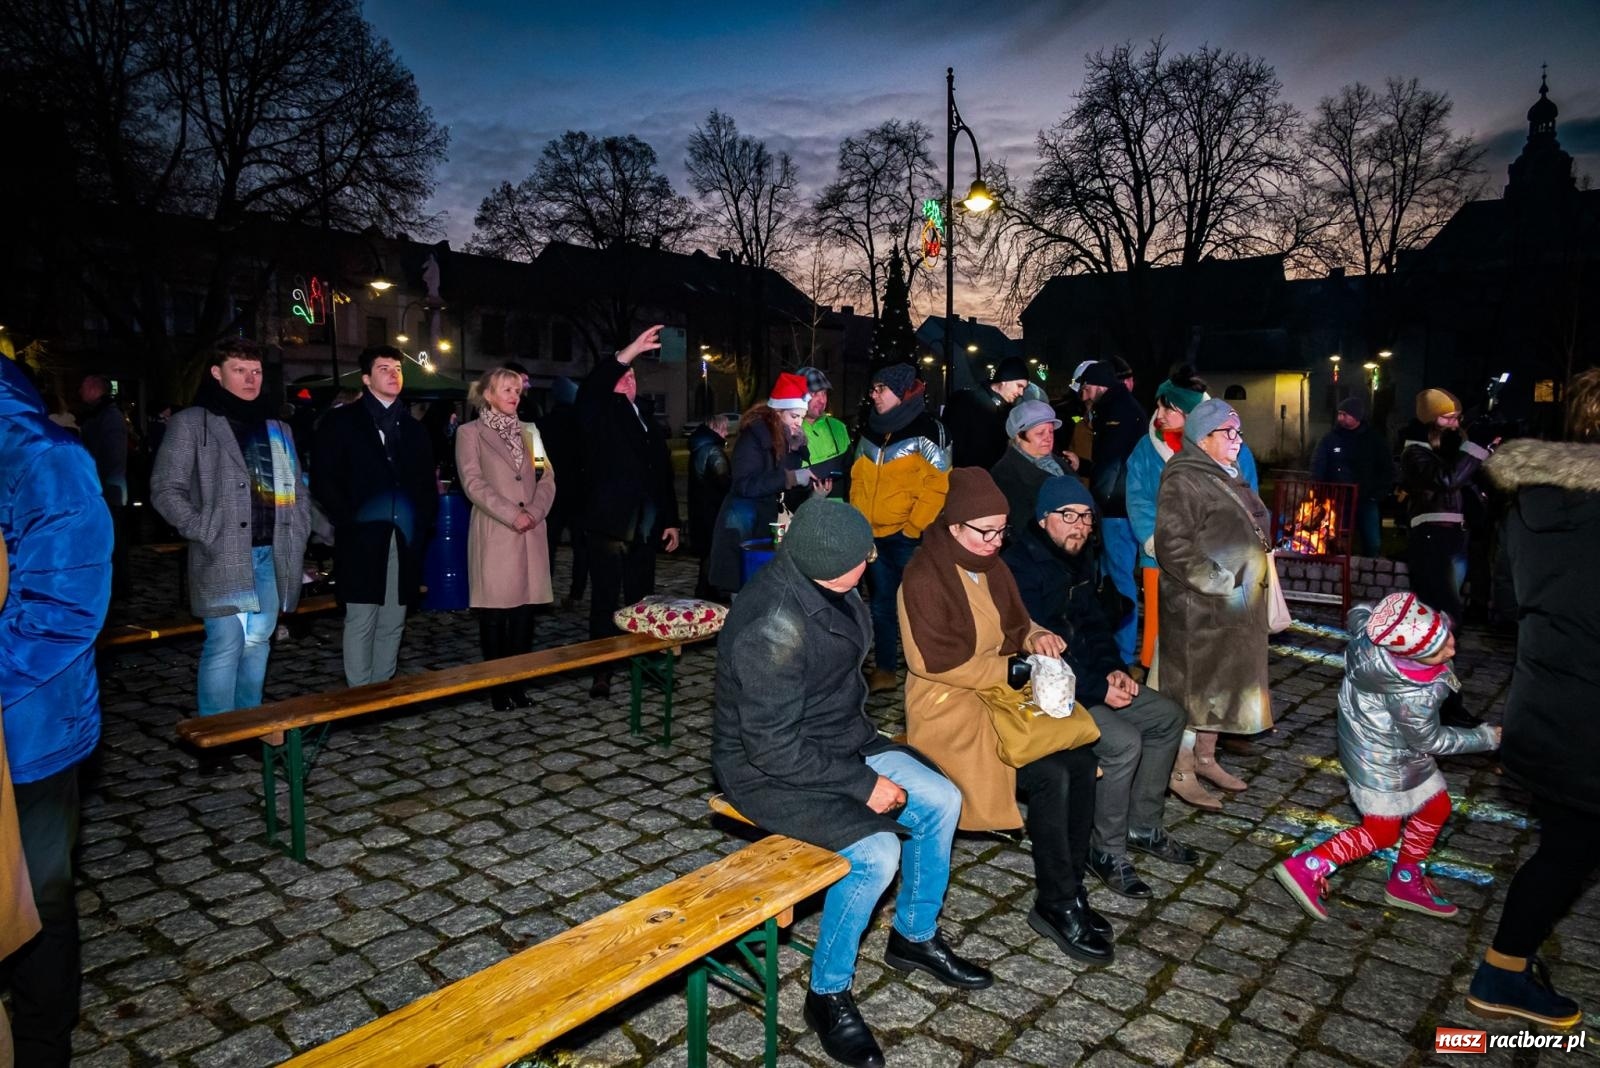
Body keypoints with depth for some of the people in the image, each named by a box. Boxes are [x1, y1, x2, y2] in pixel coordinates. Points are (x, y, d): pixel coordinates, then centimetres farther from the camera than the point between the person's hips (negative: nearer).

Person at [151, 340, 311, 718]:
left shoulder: (278, 428, 18)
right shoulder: (192, 423, 1)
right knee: (225, 645, -7)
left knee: (257, 643, 12)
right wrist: (205, 533, -12)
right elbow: (166, 490, -4)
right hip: (224, 557, -5)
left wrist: (299, 531, 9)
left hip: (273, 556, 5)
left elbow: (297, 490, 22)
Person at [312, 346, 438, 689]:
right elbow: (323, 479, -2)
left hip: (404, 541, 4)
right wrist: (348, 519, -10)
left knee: (393, 624, 8)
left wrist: (423, 523, 3)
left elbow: (427, 481, 17)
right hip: (362, 538, -4)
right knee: (361, 621, -3)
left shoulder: (413, 428, 18)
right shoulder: (341, 422, 5)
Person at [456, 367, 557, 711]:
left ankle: (518, 683, 14)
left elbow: (547, 477, 10)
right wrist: (512, 515, -15)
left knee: (524, 611, 4)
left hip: (531, 534, 4)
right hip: (494, 534, -4)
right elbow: (474, 483, -8)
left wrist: (535, 511, -7)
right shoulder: (470, 433, 3)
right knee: (494, 613, -1)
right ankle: (498, 686, 9)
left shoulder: (528, 431, 16)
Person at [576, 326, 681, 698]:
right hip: (608, 524, -5)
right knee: (606, 600, -1)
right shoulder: (601, 415, 2)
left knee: (641, 600, 12)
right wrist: (631, 351, -28)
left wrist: (670, 520, 11)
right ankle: (602, 672, 5)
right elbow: (591, 388, -21)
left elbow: (665, 477, 19)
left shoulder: (649, 426, 19)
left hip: (644, 528, 5)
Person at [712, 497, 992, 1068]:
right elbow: (773, 747, -28)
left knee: (942, 800, 2)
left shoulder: (823, 585, -7)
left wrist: (867, 744, 9)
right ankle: (828, 994, 1)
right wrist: (863, 784, -22)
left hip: (839, 740, 9)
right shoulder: (774, 628, -32)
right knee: (876, 851, -24)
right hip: (768, 769, -8)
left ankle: (915, 936, 24)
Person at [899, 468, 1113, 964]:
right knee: (1050, 776, -22)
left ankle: (1071, 888, 1)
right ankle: (1056, 905, -4)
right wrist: (1013, 669, -18)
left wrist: (1035, 637, -4)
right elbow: (937, 661, -20)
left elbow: (1013, 625, 20)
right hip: (950, 707, -7)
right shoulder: (925, 578, -14)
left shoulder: (991, 566, 10)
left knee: (1081, 760, -13)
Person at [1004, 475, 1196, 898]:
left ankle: (1142, 825, 20)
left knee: (1169, 717, 8)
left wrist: (1113, 670, 0)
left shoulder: (1079, 560, 9)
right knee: (1123, 742, -26)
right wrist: (1097, 690, -22)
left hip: (1089, 679, 10)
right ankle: (1107, 852, -6)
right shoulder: (1022, 566, -20)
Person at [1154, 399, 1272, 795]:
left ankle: (1206, 758, 32)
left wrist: (1253, 577, 19)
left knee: (1220, 683, 18)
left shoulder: (1227, 475, 15)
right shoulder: (1185, 479, -16)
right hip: (1200, 607, -10)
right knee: (1192, 687, -1)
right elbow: (1172, 544, -25)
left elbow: (1257, 524, 29)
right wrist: (1219, 582, -22)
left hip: (1236, 607, 10)